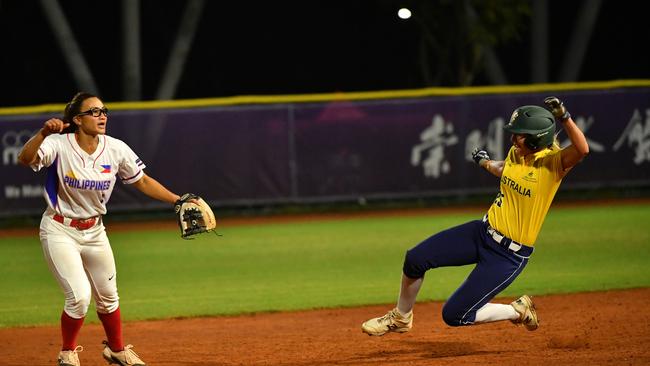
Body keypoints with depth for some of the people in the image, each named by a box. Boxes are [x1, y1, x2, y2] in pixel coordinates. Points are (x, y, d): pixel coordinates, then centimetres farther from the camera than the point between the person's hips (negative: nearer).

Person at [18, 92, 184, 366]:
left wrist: (178, 200, -4)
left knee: (107, 297, 16)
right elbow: (25, 159, -38)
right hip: (60, 231, -5)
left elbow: (143, 182, 3)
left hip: (94, 231, 5)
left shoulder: (116, 149, -9)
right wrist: (44, 133, -55)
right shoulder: (59, 145, -21)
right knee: (80, 295, -16)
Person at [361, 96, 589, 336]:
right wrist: (485, 163, 42)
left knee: (454, 315, -10)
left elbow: (582, 150, -39)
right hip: (483, 233, 7)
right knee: (415, 258, -3)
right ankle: (401, 318, 23)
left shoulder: (553, 163, -18)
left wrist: (564, 116, -44)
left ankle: (519, 311, 13)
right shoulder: (516, 154, 2)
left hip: (509, 255, -7)